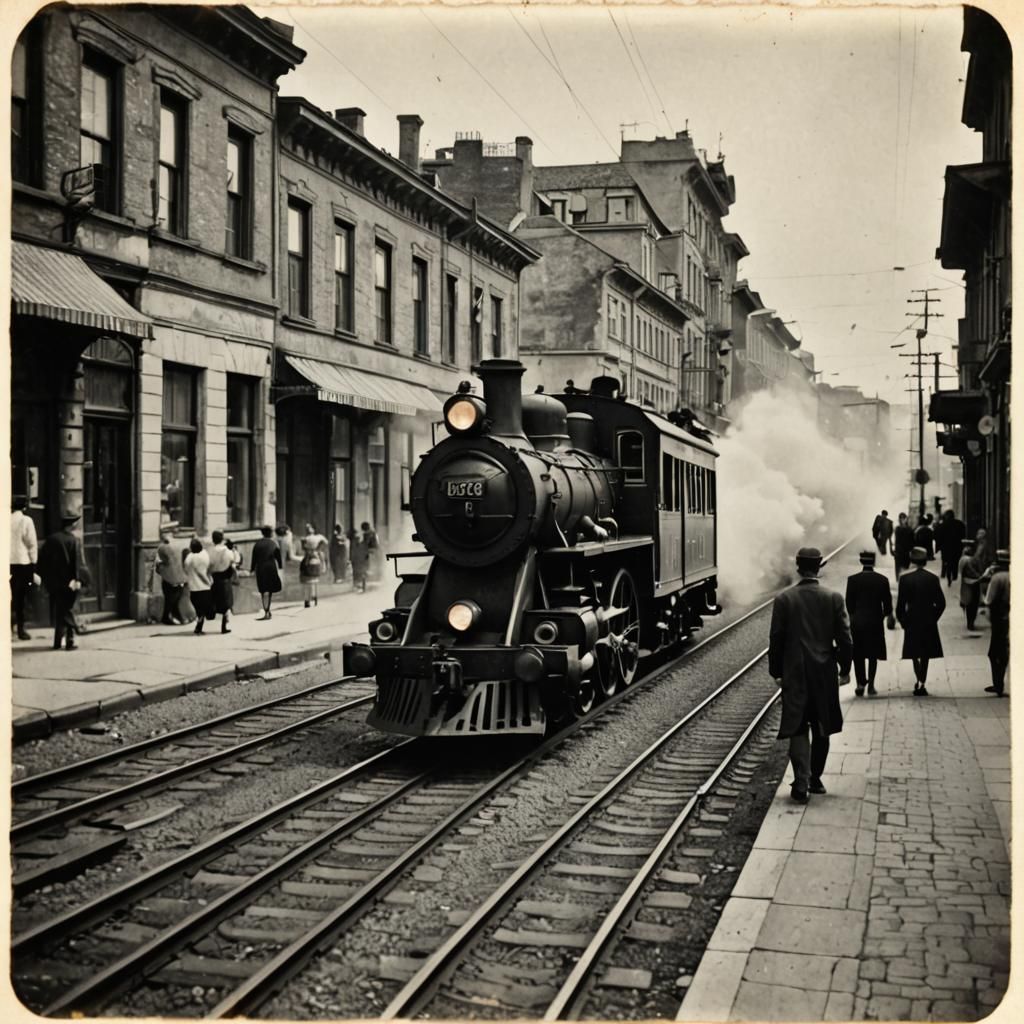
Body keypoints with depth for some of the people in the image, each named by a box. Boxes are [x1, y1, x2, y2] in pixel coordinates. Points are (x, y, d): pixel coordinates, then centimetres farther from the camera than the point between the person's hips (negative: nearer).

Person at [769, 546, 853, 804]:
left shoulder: (783, 599, -7)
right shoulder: (834, 599, -4)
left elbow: (776, 639, -4)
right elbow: (845, 639, -3)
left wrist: (776, 671, 6)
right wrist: (845, 669, 8)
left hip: (795, 674, -1)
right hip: (825, 674, 1)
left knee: (798, 729, 1)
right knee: (821, 729, 16)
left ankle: (801, 783, -11)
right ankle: (815, 779, 23)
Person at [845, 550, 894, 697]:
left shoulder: (852, 580, -8)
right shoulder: (882, 580, -5)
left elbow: (849, 602, -2)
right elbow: (887, 602, 0)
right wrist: (888, 616, 18)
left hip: (857, 621, -1)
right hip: (875, 621, 1)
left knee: (858, 654, 10)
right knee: (873, 654, 9)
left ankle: (861, 683, 1)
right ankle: (870, 685, 7)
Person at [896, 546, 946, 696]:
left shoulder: (905, 579, -11)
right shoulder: (933, 578, -5)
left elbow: (900, 604, -9)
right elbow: (941, 603, -2)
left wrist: (902, 621, 4)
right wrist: (933, 618, 11)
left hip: (912, 622, -1)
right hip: (929, 622, 1)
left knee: (914, 654, 11)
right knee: (926, 655, 12)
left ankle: (919, 682, -2)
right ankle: (922, 684, 10)